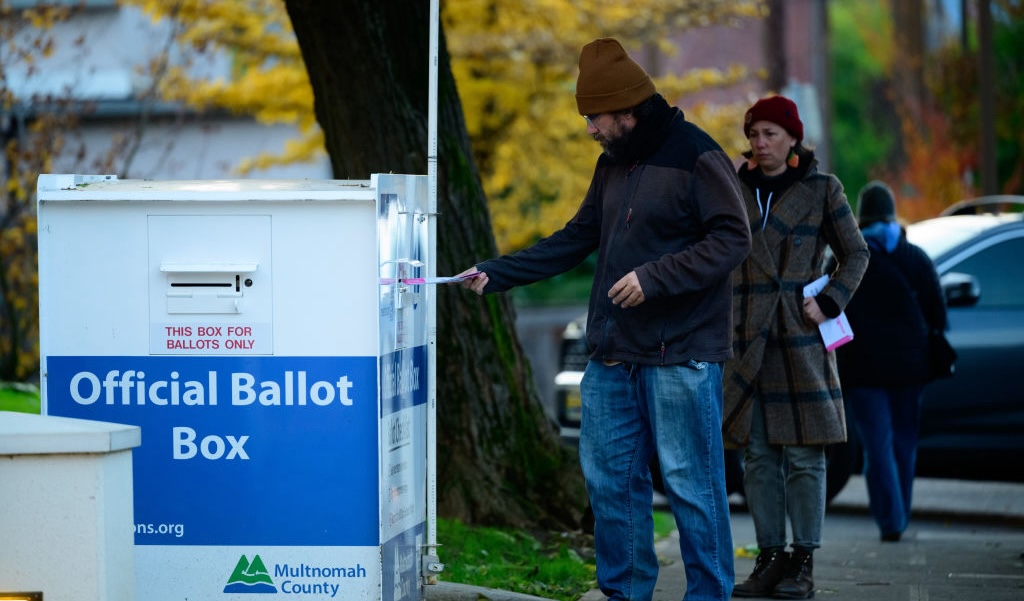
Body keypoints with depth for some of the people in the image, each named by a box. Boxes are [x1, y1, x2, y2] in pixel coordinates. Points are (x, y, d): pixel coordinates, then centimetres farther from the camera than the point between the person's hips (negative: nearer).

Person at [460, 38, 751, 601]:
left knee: (689, 481, -4)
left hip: (681, 354, -8)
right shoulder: (613, 165, 15)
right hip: (613, 353, 8)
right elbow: (576, 240, 20)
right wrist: (495, 274, 14)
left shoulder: (697, 159, -11)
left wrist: (654, 278, -22)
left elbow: (732, 239, -16)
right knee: (609, 476, 9)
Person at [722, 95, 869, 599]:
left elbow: (855, 254, 8)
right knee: (757, 453, 2)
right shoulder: (736, 191, 10)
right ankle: (770, 558, 9)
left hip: (802, 337, -3)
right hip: (749, 337, 3)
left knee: (803, 454, -3)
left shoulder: (821, 189, 2)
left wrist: (829, 303, -5)